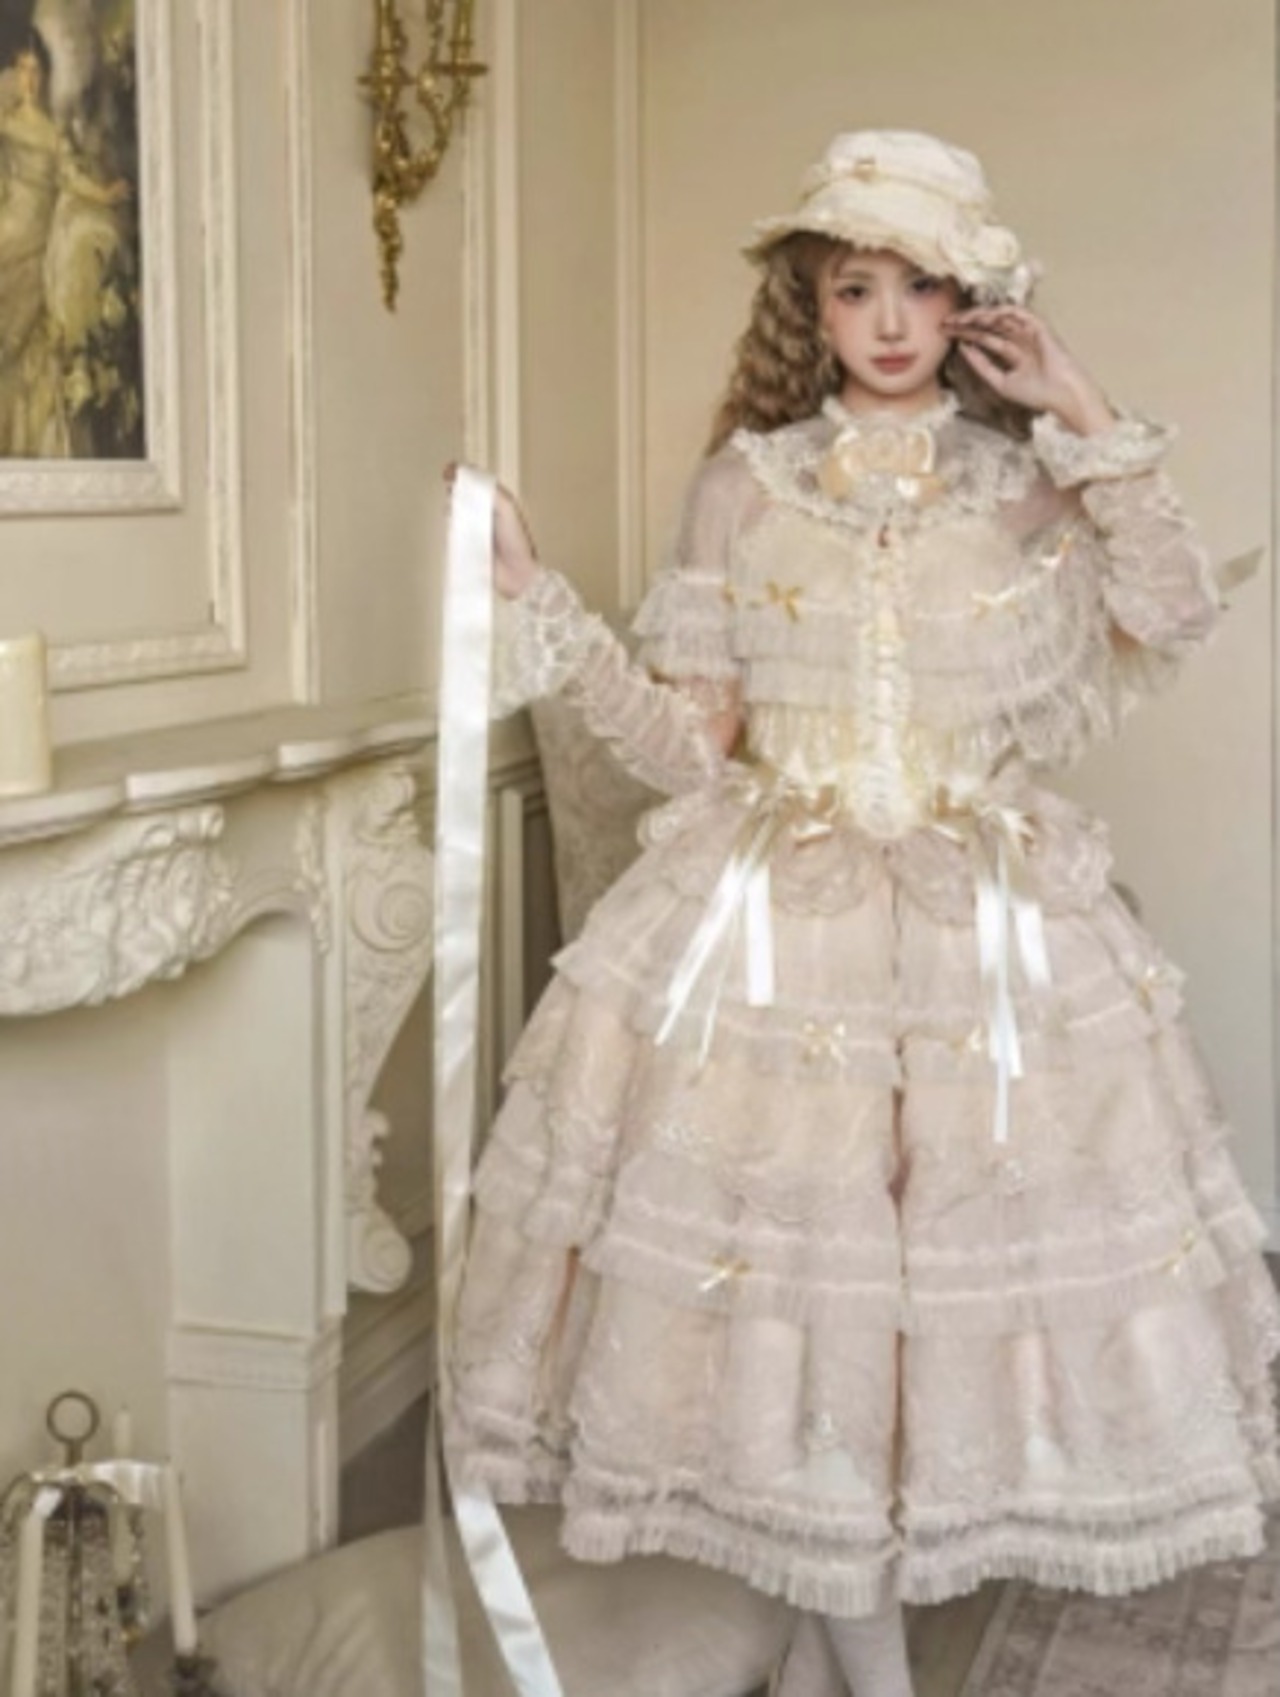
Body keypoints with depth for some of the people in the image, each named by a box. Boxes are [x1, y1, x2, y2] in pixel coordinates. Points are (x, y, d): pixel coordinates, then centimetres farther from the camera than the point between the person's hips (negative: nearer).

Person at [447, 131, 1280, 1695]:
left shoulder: (1033, 488, 6)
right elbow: (687, 742, 3)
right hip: (771, 921, 0)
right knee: (798, 1239, -1)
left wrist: (1096, 432, -12)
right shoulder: (743, 485, 5)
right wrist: (540, 608, -6)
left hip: (984, 926, 1)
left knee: (954, 1238, 3)